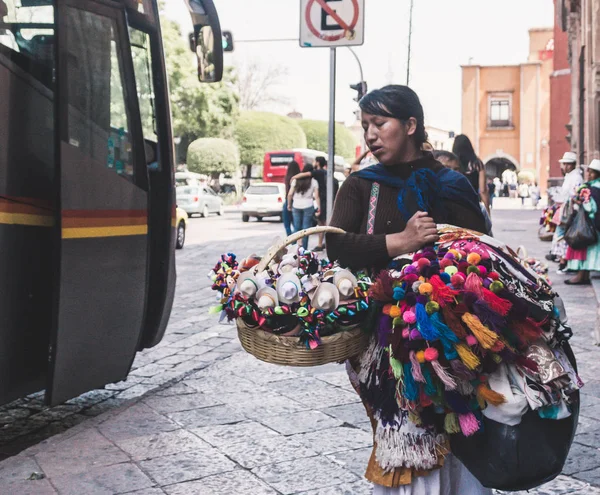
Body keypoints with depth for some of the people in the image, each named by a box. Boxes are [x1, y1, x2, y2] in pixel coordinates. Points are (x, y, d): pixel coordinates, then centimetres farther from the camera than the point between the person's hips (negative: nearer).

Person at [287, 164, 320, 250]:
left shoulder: (296, 180, 2)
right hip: (308, 206, -2)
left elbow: (290, 194, -1)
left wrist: (289, 204, 11)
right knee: (306, 227, 3)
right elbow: (316, 196, -6)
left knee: (297, 227, 15)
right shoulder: (314, 182, -2)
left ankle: (299, 242, -3)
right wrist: (319, 207, 0)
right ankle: (304, 248, 3)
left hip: (296, 206, 2)